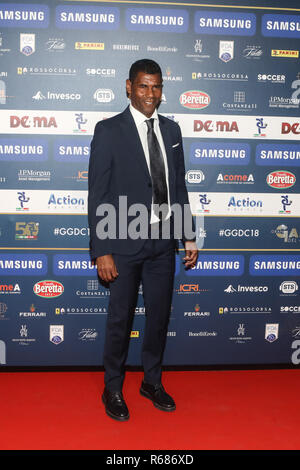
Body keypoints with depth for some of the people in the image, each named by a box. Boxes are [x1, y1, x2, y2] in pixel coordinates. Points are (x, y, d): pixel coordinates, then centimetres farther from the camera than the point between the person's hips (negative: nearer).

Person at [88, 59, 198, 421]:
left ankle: (152, 382, 35)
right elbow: (98, 195, -10)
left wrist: (189, 237, 10)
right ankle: (113, 389, 29)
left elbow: (178, 187, 12)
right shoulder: (109, 130, -7)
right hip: (125, 242, -5)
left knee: (159, 315, 15)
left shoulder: (171, 130, 9)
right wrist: (102, 251, -14)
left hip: (163, 241, 5)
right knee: (120, 319, 8)